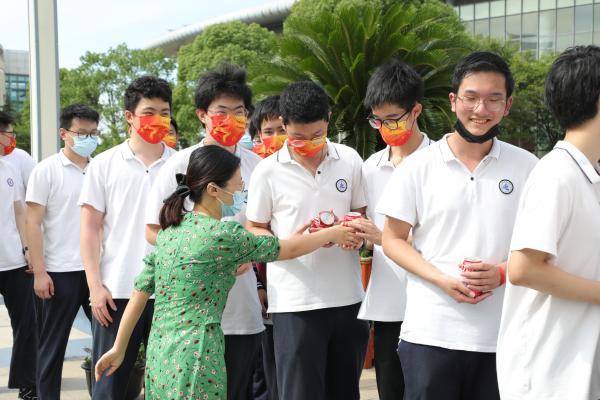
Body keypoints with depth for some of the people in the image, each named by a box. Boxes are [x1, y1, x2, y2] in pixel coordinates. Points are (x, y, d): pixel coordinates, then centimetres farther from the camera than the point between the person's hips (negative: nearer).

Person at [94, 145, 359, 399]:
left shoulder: (169, 230, 9)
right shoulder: (222, 234, -12)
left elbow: (140, 292, 12)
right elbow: (290, 250, -1)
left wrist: (118, 349, 18)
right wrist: (333, 234, 14)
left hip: (159, 353, 8)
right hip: (194, 356, -8)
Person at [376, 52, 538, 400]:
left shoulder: (527, 168, 3)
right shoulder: (419, 166, 0)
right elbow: (393, 239, 3)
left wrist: (501, 273, -11)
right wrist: (442, 280, -11)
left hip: (503, 335, 1)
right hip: (430, 333, -1)